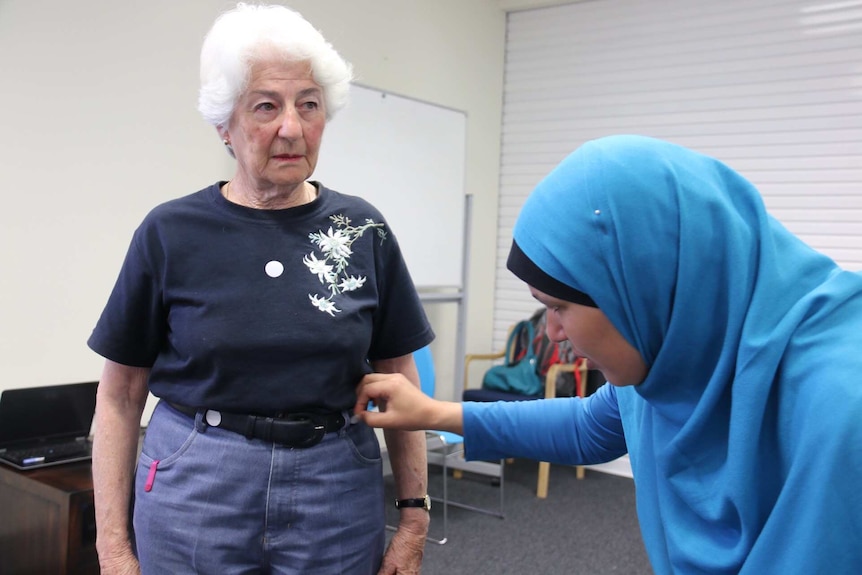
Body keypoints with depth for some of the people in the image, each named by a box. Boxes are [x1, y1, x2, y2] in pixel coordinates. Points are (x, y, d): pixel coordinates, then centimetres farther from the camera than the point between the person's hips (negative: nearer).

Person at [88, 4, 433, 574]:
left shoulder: (364, 231, -2)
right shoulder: (171, 233, -6)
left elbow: (399, 379, 4)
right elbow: (121, 395, 0)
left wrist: (414, 516, 0)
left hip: (337, 494, 2)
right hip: (197, 499, -1)